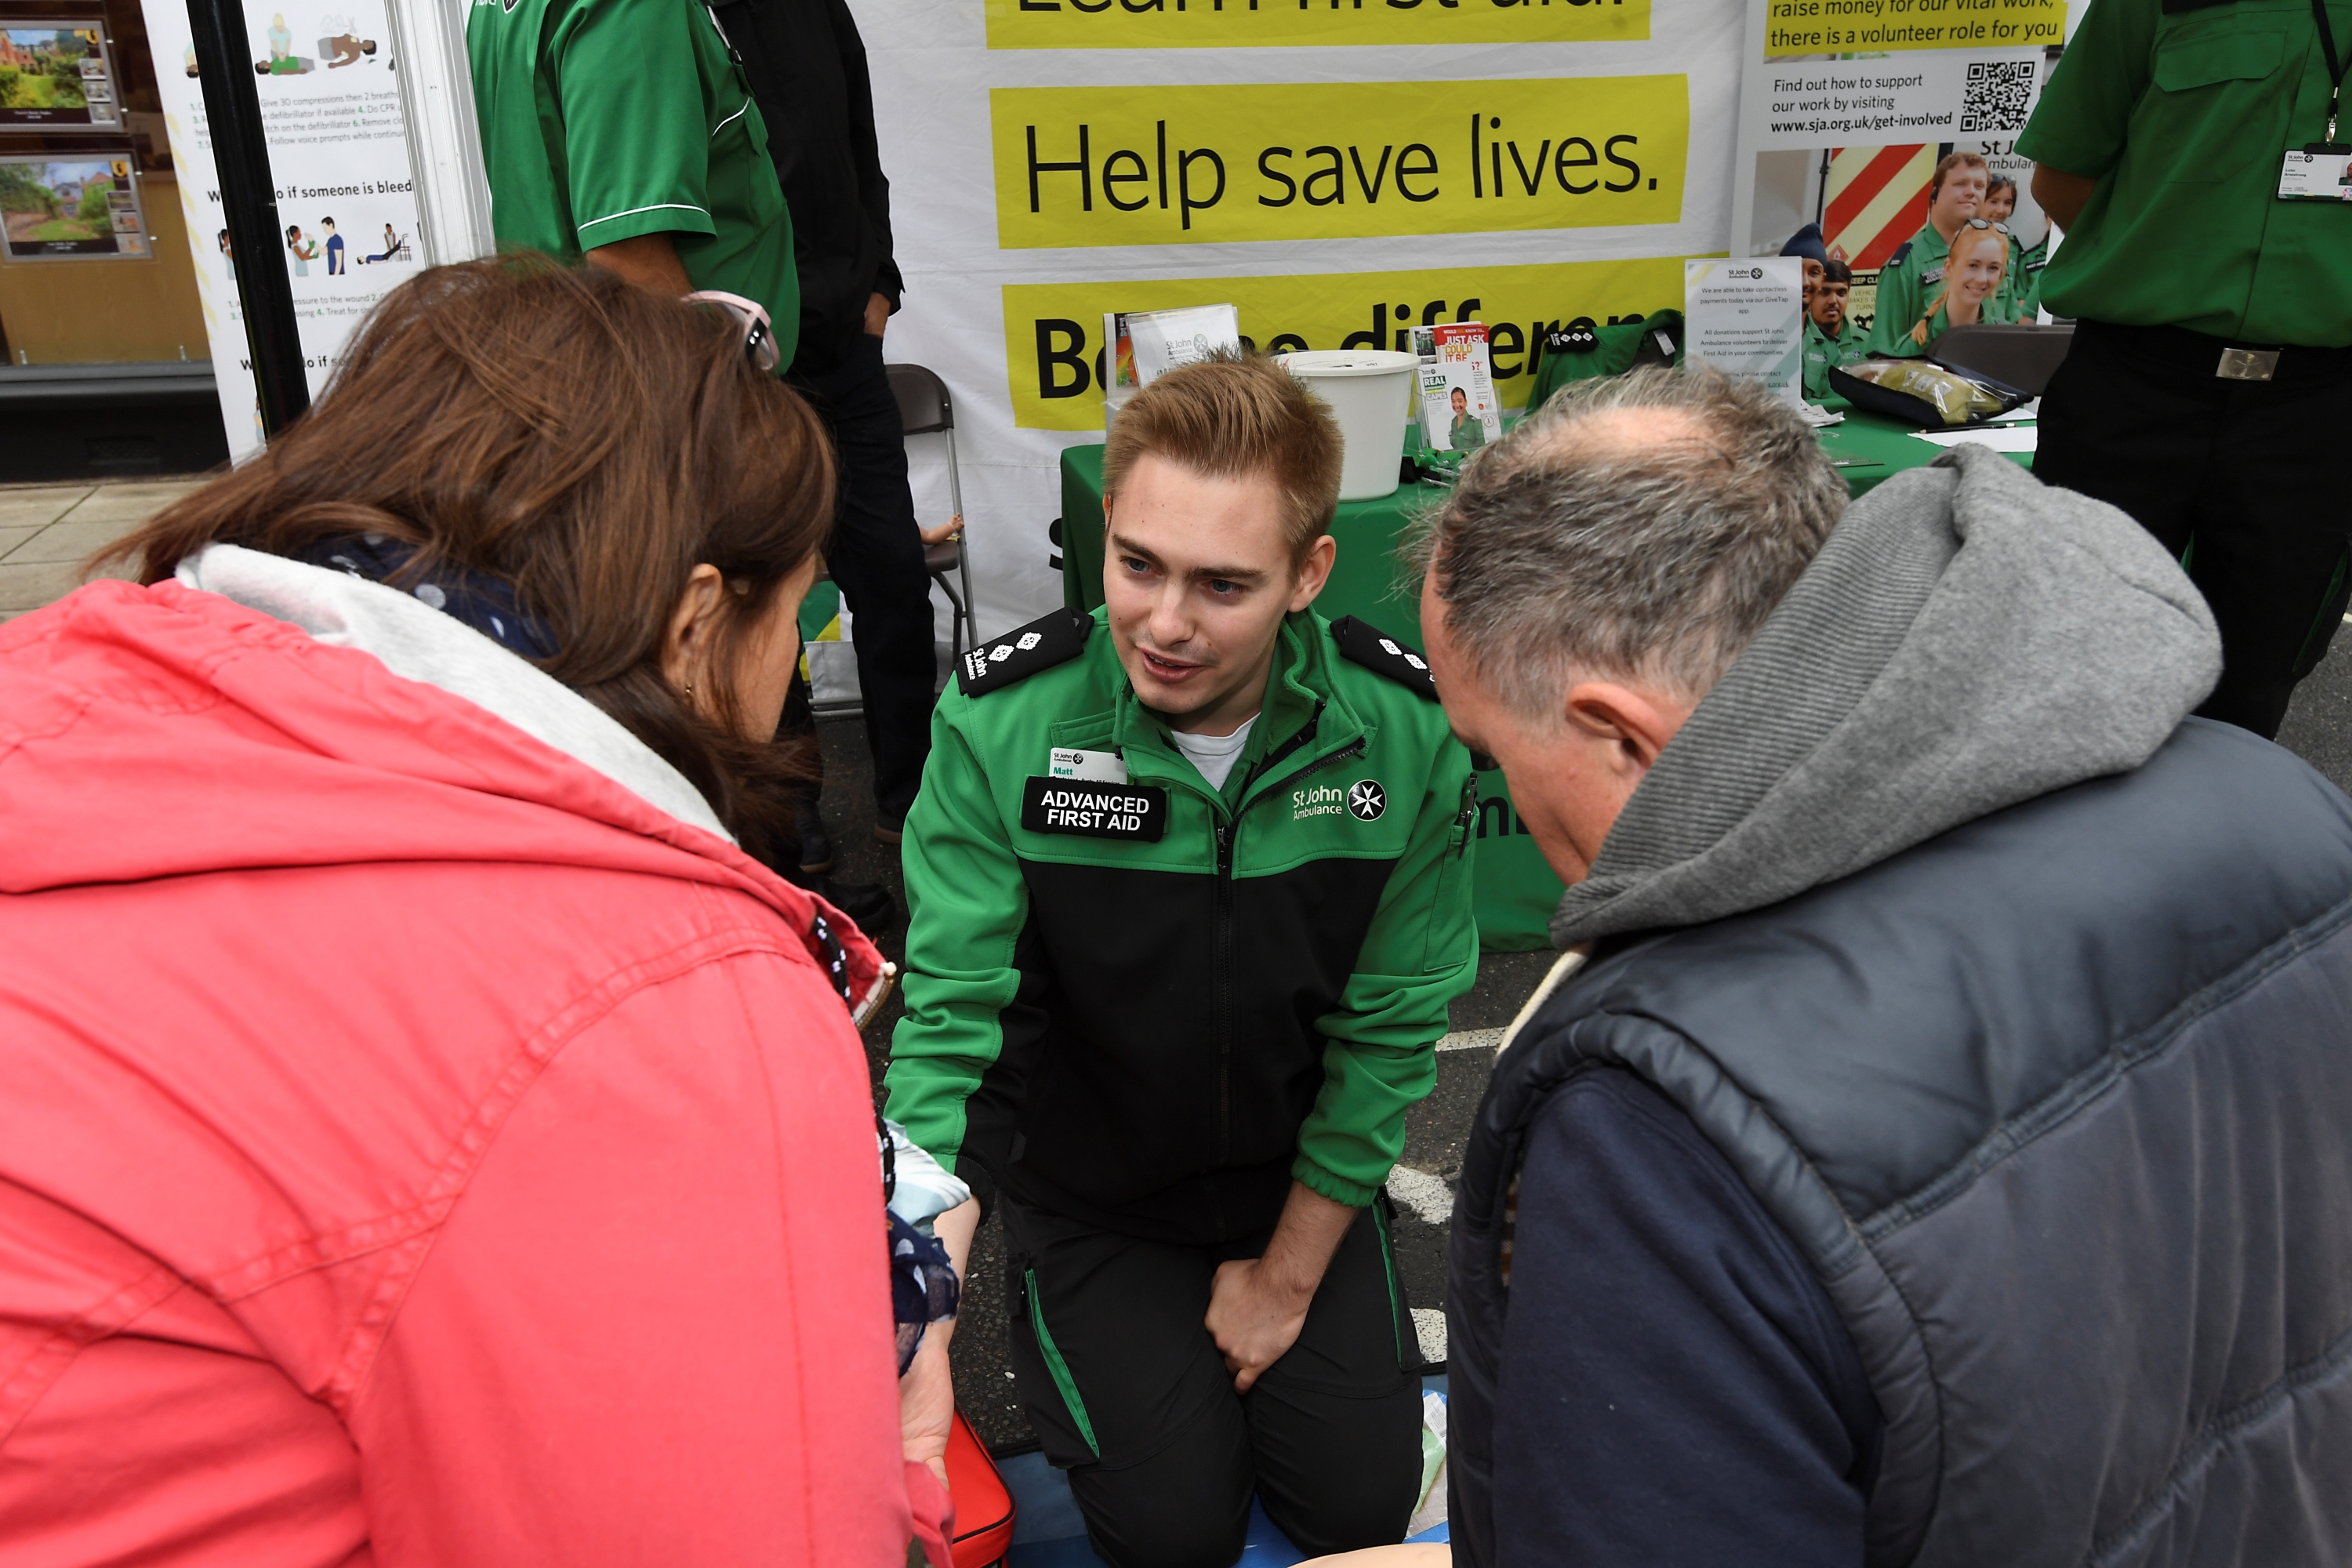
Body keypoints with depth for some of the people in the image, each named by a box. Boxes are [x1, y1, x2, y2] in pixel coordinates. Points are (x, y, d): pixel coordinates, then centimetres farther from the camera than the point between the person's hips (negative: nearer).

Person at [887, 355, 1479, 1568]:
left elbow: (1388, 1028, -10)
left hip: (1295, 1172, 2)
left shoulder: (1403, 731, -20)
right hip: (1084, 1183, -1)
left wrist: (1287, 1272, -3)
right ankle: (1058, 1345, 25)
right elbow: (949, 1016, -23)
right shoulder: (1001, 719, -25)